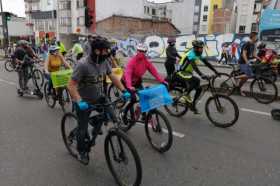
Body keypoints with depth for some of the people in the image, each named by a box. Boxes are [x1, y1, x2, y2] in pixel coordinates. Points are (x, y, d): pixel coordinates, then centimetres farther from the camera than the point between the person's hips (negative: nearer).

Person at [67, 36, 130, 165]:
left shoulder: (104, 61, -8)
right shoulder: (83, 64, -26)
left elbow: (112, 76, 3)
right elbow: (71, 85, -26)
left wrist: (124, 91, -6)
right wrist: (79, 101, -39)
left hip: (98, 97, 5)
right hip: (84, 101, -5)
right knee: (83, 128, 5)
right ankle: (82, 152, 32)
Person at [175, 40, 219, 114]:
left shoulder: (198, 55, 5)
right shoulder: (191, 54, -23)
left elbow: (207, 63, 7)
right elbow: (194, 66, -38)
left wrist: (215, 71, 0)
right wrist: (201, 75, -50)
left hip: (188, 73, 9)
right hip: (181, 73, -9)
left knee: (199, 88, 2)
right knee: (197, 80, -32)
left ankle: (193, 105, 14)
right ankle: (186, 96, -14)